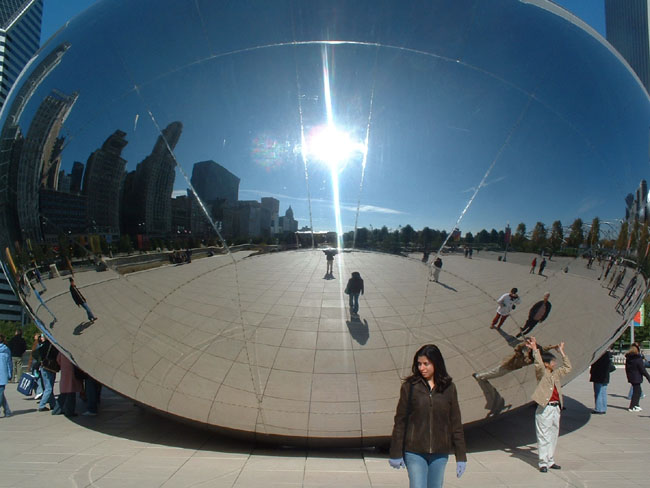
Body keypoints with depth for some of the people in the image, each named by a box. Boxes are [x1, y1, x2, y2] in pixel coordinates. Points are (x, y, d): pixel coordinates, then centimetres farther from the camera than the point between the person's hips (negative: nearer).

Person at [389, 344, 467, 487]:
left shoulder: (448, 388, 0)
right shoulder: (410, 386, -5)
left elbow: (456, 423, 5)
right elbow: (400, 421, -1)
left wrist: (461, 456, 4)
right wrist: (396, 453, -1)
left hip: (440, 453, 2)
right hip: (414, 452, -2)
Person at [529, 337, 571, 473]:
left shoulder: (556, 374, 13)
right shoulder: (541, 373, -7)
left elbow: (567, 367, 24)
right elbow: (539, 364, -27)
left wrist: (562, 352, 22)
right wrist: (535, 348, -29)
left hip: (556, 408, 8)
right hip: (545, 409, -7)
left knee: (553, 436, 14)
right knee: (543, 437, -2)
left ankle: (550, 461, 25)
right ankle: (543, 463, 5)